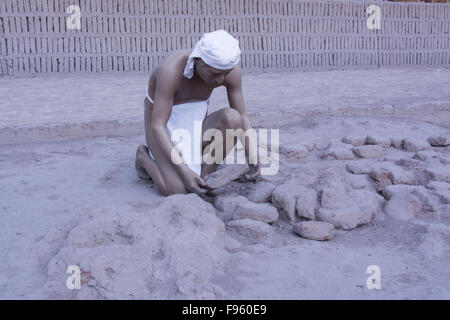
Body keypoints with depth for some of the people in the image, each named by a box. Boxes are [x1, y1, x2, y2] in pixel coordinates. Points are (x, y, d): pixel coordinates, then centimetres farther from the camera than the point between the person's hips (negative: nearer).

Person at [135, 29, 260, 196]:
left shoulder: (231, 69, -17)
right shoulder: (171, 70, -32)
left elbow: (241, 117, -8)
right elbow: (157, 126, -29)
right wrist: (184, 172, -34)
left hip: (194, 128, 4)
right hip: (165, 133, -4)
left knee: (231, 117, -28)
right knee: (176, 190, -29)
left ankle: (204, 176, -6)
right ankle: (144, 157, 4)